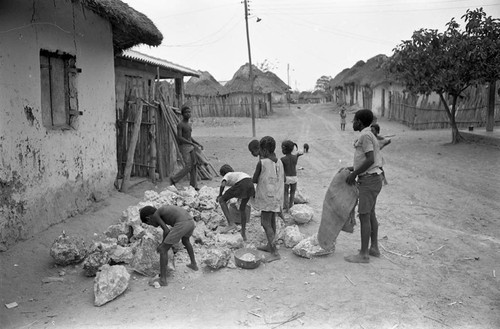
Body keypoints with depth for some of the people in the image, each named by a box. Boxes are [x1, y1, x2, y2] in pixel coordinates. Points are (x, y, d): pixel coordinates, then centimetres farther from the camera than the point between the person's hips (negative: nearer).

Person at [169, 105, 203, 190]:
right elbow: (179, 138, -21)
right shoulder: (180, 125, -12)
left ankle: (194, 186, 9)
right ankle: (174, 178, 9)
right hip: (184, 147, -7)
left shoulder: (189, 124, 14)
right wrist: (192, 144, -26)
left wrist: (198, 144, 13)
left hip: (191, 146, 7)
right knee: (188, 167, -10)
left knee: (193, 166, 3)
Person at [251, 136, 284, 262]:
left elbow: (254, 180, -7)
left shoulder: (262, 163, -17)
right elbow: (283, 180, 12)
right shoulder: (279, 162, 3)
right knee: (272, 221, 19)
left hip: (267, 197, -8)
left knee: (266, 223, -6)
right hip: (277, 196, 8)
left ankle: (275, 252, -11)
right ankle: (269, 246, 33)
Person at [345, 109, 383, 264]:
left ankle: (363, 254, 0)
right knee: (370, 215, 16)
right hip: (370, 179, 10)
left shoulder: (365, 136, -18)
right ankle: (374, 248, 24)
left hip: (369, 181, -10)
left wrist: (354, 174, -18)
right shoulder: (369, 136, 14)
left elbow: (370, 160, -25)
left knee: (364, 216, -6)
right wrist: (352, 168, 18)